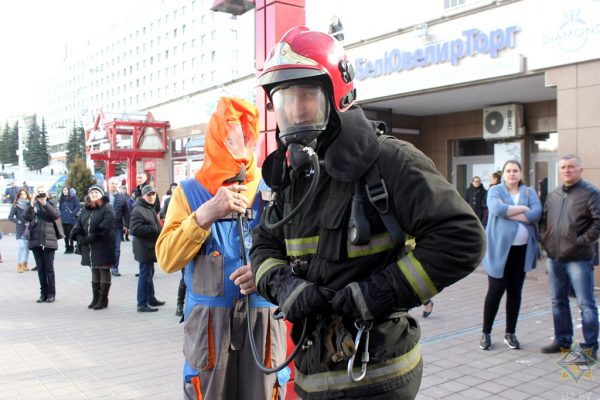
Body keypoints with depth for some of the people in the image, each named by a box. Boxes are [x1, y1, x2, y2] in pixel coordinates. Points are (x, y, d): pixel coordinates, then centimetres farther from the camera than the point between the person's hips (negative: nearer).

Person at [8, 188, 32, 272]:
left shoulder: (30, 204, 5)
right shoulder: (16, 205, -1)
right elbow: (10, 217, -2)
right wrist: (19, 221, -11)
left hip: (29, 229, 3)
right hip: (20, 229, -3)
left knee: (27, 247, 7)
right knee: (22, 246, -12)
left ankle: (25, 264, 19)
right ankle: (19, 265, -3)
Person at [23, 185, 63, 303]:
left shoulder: (51, 203, 6)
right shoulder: (32, 205, 10)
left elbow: (57, 214, -12)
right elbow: (26, 217, -7)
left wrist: (44, 203, -18)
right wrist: (32, 204, -18)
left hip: (49, 240, -2)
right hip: (35, 241, 2)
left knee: (49, 268, -1)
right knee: (40, 268, 7)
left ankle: (51, 293, 7)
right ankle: (43, 293, 14)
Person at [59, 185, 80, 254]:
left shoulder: (73, 198, -1)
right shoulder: (61, 199, 15)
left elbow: (78, 206, -5)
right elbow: (60, 208, 20)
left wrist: (73, 213, -13)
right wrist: (60, 215, 6)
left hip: (71, 219, -5)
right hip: (63, 220, 5)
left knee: (70, 234, -6)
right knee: (65, 234, 7)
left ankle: (71, 248, 2)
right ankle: (67, 248, 14)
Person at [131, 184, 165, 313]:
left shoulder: (150, 208, 17)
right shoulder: (138, 210, -16)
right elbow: (135, 229, -26)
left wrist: (159, 230, 13)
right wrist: (153, 229, -23)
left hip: (150, 247, 10)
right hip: (144, 248, -10)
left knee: (149, 273, 19)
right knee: (145, 275, -6)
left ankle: (151, 298, 31)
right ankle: (142, 304, 0)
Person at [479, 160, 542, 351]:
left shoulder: (530, 192, 9)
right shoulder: (495, 190, 2)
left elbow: (537, 214, -9)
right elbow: (497, 209, -19)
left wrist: (508, 212, -14)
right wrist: (523, 208, -12)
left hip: (522, 249, 3)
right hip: (499, 248, -3)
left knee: (515, 291, 9)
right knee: (496, 290, -2)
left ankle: (510, 333, 21)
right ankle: (486, 333, 10)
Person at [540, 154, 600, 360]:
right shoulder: (553, 195, 14)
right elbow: (544, 220, 20)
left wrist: (582, 241, -16)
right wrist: (545, 240, 7)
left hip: (579, 259, -6)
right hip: (554, 258, 7)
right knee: (558, 302, 15)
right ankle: (562, 340, 27)